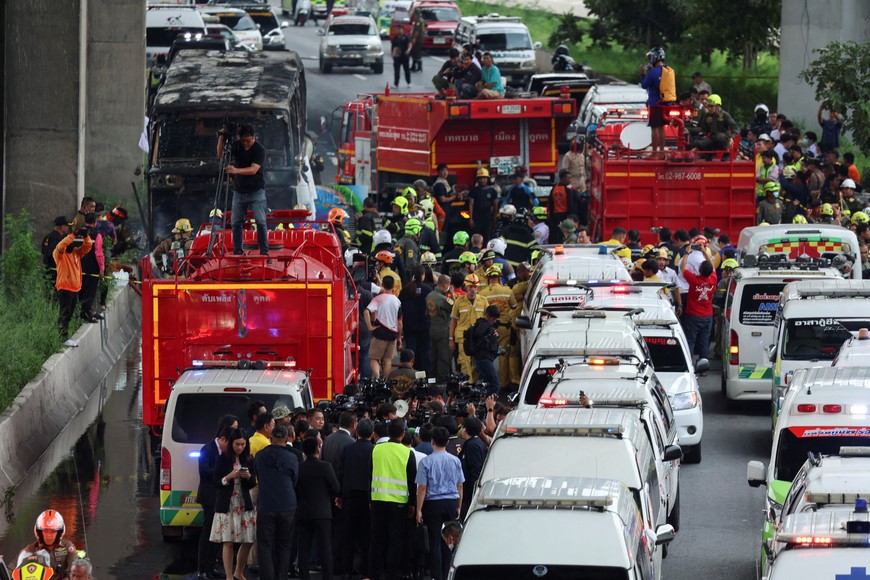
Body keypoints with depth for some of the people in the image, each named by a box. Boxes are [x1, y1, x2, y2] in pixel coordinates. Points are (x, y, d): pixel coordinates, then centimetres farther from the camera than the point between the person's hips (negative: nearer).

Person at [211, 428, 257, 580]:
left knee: (249, 541, 3)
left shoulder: (247, 460, 8)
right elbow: (216, 482, -3)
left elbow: (253, 484, 11)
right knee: (228, 542, -5)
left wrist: (248, 477, -10)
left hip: (244, 504, 4)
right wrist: (229, 477, -20)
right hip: (227, 505, -4)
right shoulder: (223, 459, -2)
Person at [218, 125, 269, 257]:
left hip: (256, 191, -4)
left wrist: (236, 170, -40)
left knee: (260, 221, -11)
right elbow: (220, 155, 0)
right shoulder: (236, 146, 2)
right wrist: (222, 137, -13)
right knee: (236, 222, 1)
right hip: (239, 191, 4)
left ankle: (264, 252, -9)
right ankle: (237, 252, 7)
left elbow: (253, 170, -24)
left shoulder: (259, 150, -14)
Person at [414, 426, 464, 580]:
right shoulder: (455, 461, 3)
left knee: (435, 542, -1)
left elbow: (422, 487, -8)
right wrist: (458, 507, 20)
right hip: (451, 502, 3)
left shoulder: (426, 461, -8)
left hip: (434, 503, -3)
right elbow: (460, 485, 10)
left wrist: (419, 510, -3)